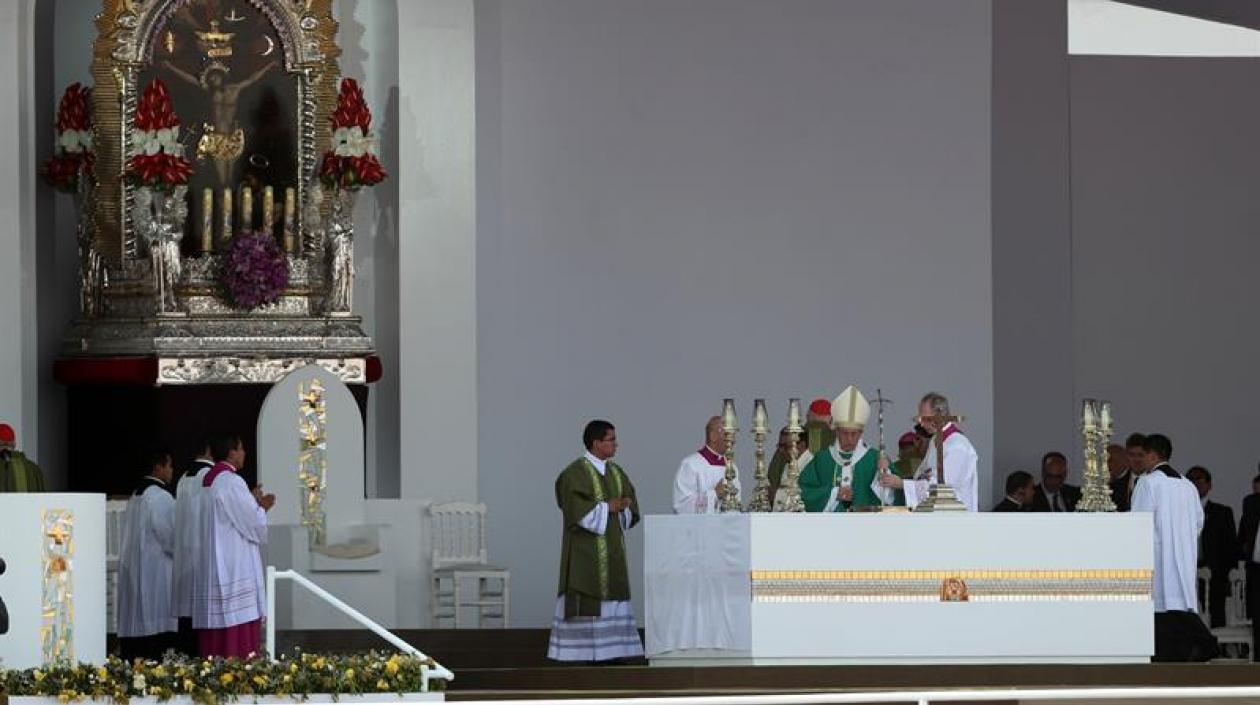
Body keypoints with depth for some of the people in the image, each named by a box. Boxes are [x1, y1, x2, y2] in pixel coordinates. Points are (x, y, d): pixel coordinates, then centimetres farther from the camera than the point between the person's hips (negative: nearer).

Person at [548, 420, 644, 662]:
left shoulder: (616, 472, 14)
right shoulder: (575, 473, -9)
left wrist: (623, 506, -7)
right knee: (587, 599, -8)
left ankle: (610, 649, 7)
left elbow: (631, 505, 15)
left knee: (613, 595, 5)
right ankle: (581, 650, -5)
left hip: (613, 549, 8)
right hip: (586, 549, -7)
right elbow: (577, 509, -18)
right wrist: (607, 507, -13)